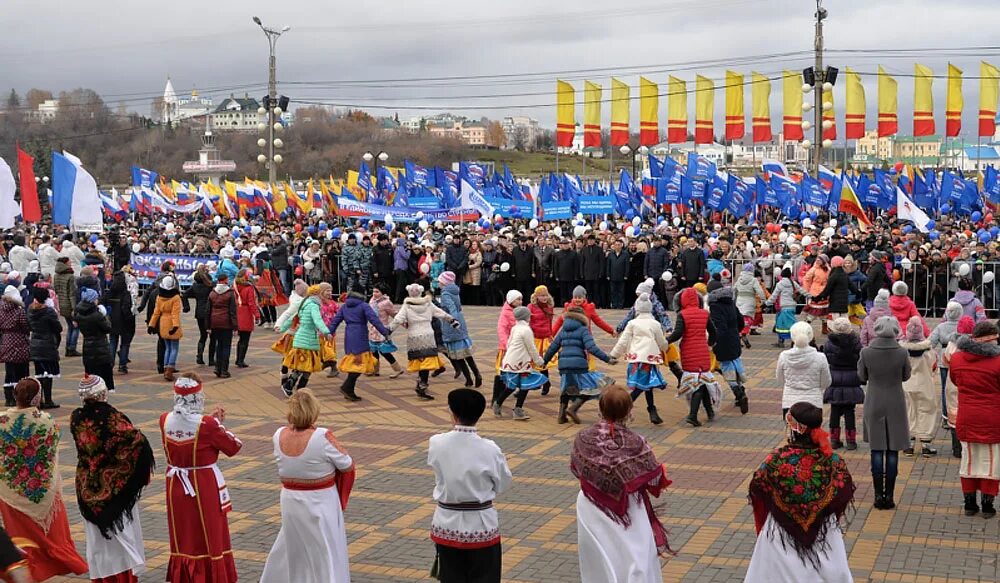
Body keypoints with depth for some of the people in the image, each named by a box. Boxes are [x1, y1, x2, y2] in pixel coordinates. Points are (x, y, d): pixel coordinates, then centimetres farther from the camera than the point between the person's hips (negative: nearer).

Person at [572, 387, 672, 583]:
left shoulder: (584, 438, -11)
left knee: (600, 561, 15)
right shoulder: (634, 442, -17)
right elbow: (654, 477, -10)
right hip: (628, 512, -2)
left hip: (593, 510, 2)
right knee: (636, 560, 9)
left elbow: (575, 469, 3)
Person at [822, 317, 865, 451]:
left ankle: (834, 439, 14)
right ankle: (851, 441, 10)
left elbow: (825, 361, -1)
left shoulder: (829, 344, -9)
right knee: (849, 412, 6)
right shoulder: (855, 343, -12)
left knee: (835, 411, 10)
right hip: (851, 383, -1)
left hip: (834, 382, 1)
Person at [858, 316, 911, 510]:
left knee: (877, 450, 8)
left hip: (874, 405, 0)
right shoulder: (902, 353, -11)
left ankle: (879, 495, 9)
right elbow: (906, 376, 4)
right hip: (895, 406, 0)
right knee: (892, 452, 7)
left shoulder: (866, 352, -11)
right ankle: (889, 495, 9)